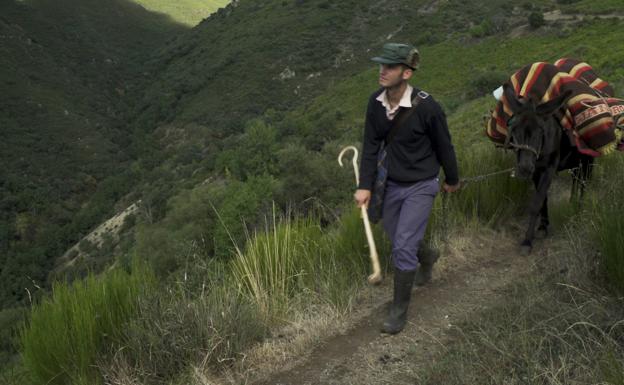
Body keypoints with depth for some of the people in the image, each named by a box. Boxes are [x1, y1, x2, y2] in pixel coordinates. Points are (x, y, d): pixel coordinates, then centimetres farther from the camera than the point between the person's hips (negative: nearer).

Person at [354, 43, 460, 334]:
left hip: (420, 186, -5)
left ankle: (399, 310, 11)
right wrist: (365, 186, -9)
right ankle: (426, 258, 55)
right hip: (391, 184, 6)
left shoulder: (426, 107, -24)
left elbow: (444, 146, -9)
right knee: (396, 238, 20)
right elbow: (370, 146, -4)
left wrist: (452, 180, 4)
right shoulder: (375, 102, -10)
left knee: (403, 247, -9)